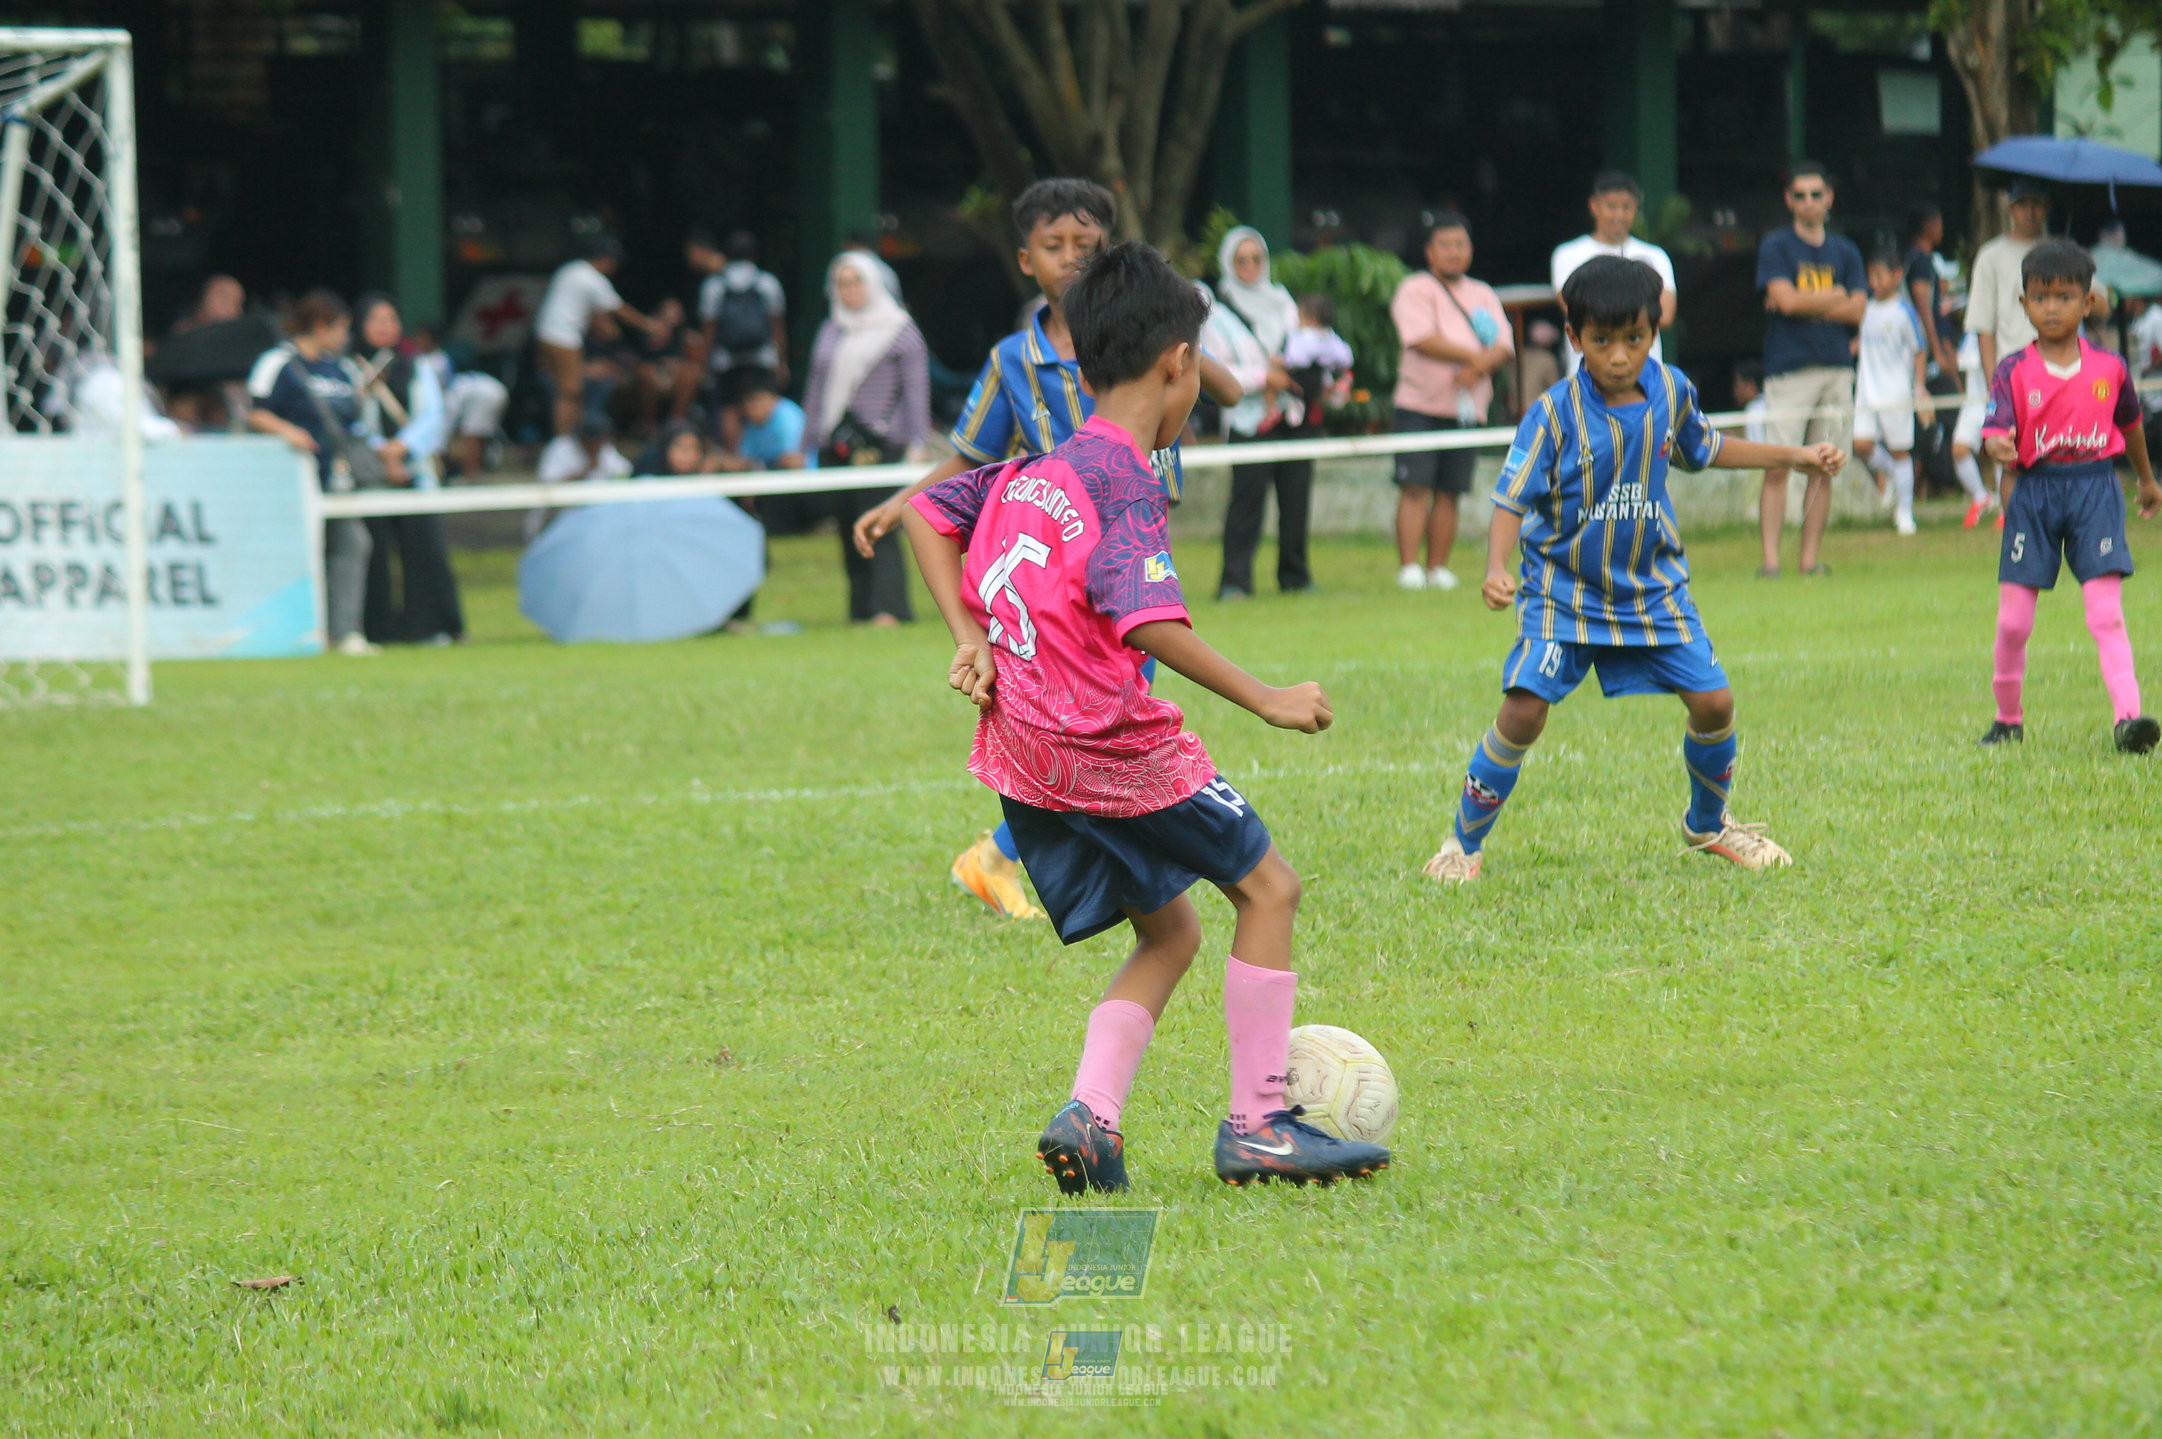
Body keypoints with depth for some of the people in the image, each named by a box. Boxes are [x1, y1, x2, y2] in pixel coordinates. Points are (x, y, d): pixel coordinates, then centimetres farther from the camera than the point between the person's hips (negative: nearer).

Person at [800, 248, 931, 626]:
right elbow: (816, 388, 21)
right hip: (835, 446, 6)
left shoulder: (900, 330, 1)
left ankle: (889, 607, -16)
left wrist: (917, 443, -9)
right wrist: (808, 444, 18)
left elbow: (916, 389, -2)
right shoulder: (829, 331, 17)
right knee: (849, 529, 4)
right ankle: (861, 607, 9)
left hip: (880, 441, -6)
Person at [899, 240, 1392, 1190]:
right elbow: (1151, 623, -26)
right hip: (1107, 737, -9)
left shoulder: (1036, 471, 12)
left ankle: (1089, 1121, -1)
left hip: (1025, 751, 9)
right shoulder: (1125, 482, -14)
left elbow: (927, 513, 22)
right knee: (1266, 886, 5)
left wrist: (971, 639, 14)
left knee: (1170, 932, 17)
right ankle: (1255, 1127, 4)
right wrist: (1265, 701, -23)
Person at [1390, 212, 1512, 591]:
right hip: (1420, 405, -4)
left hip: (1467, 410, 4)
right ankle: (1408, 567, -12)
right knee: (1415, 487, -11)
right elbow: (1422, 340, -14)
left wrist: (1479, 368, -15)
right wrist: (1474, 356, -10)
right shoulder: (1415, 290, 1)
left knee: (1449, 492, 3)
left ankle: (1437, 567, 5)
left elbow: (1503, 346, 6)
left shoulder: (1484, 296, 17)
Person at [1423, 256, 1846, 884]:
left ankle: (1709, 825, 26)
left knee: (1713, 701, -2)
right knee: (1524, 710, -17)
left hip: (1653, 589, 4)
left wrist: (1795, 456, 17)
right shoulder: (1554, 414, -17)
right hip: (1563, 590, -4)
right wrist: (1496, 570, -35)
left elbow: (1706, 450, 18)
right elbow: (1512, 500, -18)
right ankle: (1463, 844, 1)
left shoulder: (1672, 392, -3)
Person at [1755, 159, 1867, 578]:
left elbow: (1856, 311, 4)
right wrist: (1835, 297, 1)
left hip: (1837, 369, 4)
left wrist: (1806, 303, -4)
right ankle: (1770, 559, -12)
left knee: (1823, 469, 2)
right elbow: (1786, 300, -9)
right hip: (1788, 369, -4)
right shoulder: (1776, 246, 4)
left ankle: (1811, 558, 6)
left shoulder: (1845, 252, 15)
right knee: (1777, 468, -11)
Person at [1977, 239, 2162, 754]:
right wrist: (2000, 447, -38)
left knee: (2106, 614, -10)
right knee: (2013, 619, 1)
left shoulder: (2109, 368, 3)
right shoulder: (2014, 372, -3)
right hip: (2034, 490, 0)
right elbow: (1996, 431, -13)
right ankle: (2008, 719, 20)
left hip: (2095, 488, 0)